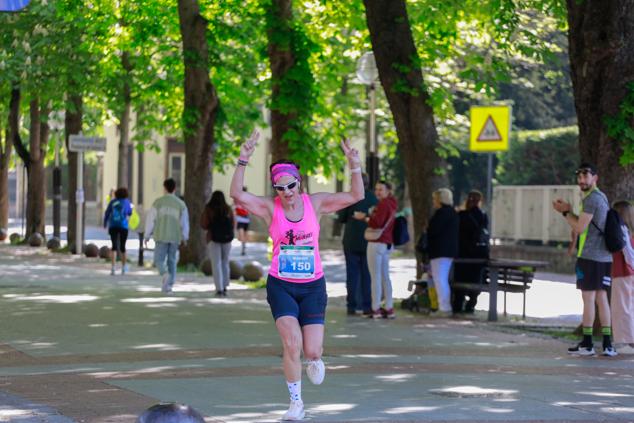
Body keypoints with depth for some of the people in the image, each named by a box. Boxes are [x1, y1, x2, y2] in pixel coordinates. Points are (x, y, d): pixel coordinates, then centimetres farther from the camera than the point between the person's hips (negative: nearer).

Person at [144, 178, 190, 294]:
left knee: (159, 259, 4)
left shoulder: (158, 202, -4)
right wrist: (184, 237, 18)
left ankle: (165, 274, -25)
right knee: (172, 261, 11)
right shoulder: (181, 204, 1)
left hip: (161, 236, -2)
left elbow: (150, 219, -2)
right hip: (175, 237, 2)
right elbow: (184, 222, 5)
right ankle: (169, 285, 9)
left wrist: (147, 235, 9)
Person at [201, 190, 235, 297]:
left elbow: (204, 225, -9)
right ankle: (224, 288, 17)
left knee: (216, 264, -1)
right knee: (225, 263, 16)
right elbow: (232, 225, 2)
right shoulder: (228, 209, 2)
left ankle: (219, 289, -10)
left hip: (213, 239, -2)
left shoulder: (208, 209, -4)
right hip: (227, 239, 2)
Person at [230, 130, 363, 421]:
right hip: (281, 285, -1)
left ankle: (314, 359, 34)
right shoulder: (270, 208, -5)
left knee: (312, 350, -7)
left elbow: (356, 196, -5)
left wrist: (354, 166, -19)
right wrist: (243, 161, -29)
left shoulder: (315, 203, -1)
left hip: (313, 286, 1)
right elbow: (237, 194, -19)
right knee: (292, 342, -18)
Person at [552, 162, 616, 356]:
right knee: (601, 298, 9)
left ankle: (587, 344, 0)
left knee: (588, 298, -4)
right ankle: (607, 344, 7)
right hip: (605, 257, 9)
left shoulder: (591, 198, -11)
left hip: (590, 257, -9)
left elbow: (580, 228, -14)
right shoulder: (602, 197, 19)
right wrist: (569, 211, 13)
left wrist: (566, 212, 0)